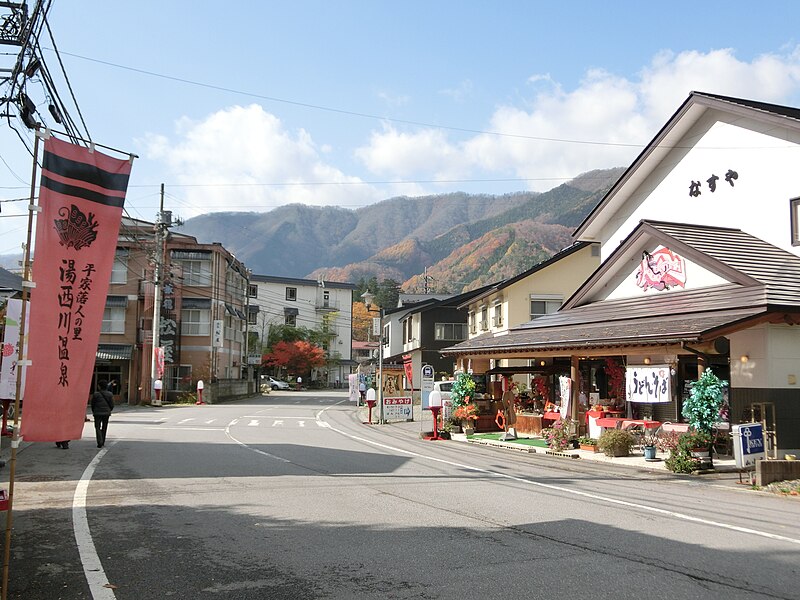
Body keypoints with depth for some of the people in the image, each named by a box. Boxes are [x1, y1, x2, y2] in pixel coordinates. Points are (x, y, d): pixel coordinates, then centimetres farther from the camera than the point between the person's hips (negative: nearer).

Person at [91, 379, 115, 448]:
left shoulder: (95, 394, -9)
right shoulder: (110, 394, -3)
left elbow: (92, 404, -1)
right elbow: (112, 405, 0)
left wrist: (93, 412, 16)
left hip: (97, 413, -3)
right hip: (106, 413, 3)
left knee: (97, 428, 3)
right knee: (104, 428, 16)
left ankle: (100, 442, -13)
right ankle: (102, 442, 23)